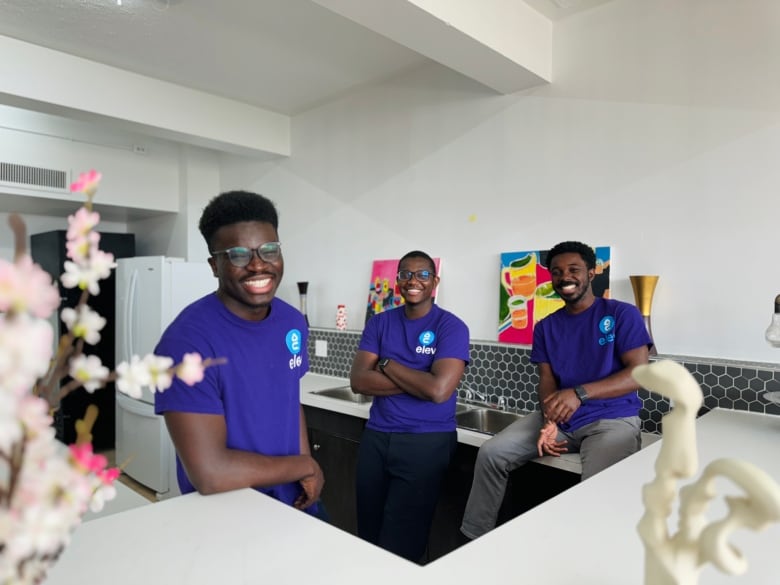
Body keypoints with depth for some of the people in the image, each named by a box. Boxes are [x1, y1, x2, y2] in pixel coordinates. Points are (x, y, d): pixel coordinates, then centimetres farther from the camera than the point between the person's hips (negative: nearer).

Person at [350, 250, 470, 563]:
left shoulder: (451, 327, -9)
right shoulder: (379, 323, 4)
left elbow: (438, 390, -22)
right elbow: (358, 381, -7)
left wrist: (387, 364, -10)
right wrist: (417, 381, -15)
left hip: (426, 441, -4)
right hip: (376, 436, 5)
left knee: (400, 546, 5)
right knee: (368, 536, 18)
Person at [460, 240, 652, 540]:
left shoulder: (623, 314, -2)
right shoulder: (545, 327, 12)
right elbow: (547, 380, 6)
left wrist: (579, 393, -25)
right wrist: (549, 421, -16)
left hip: (613, 419, -4)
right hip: (560, 417, 5)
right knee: (491, 453, -11)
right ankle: (475, 540, 3)